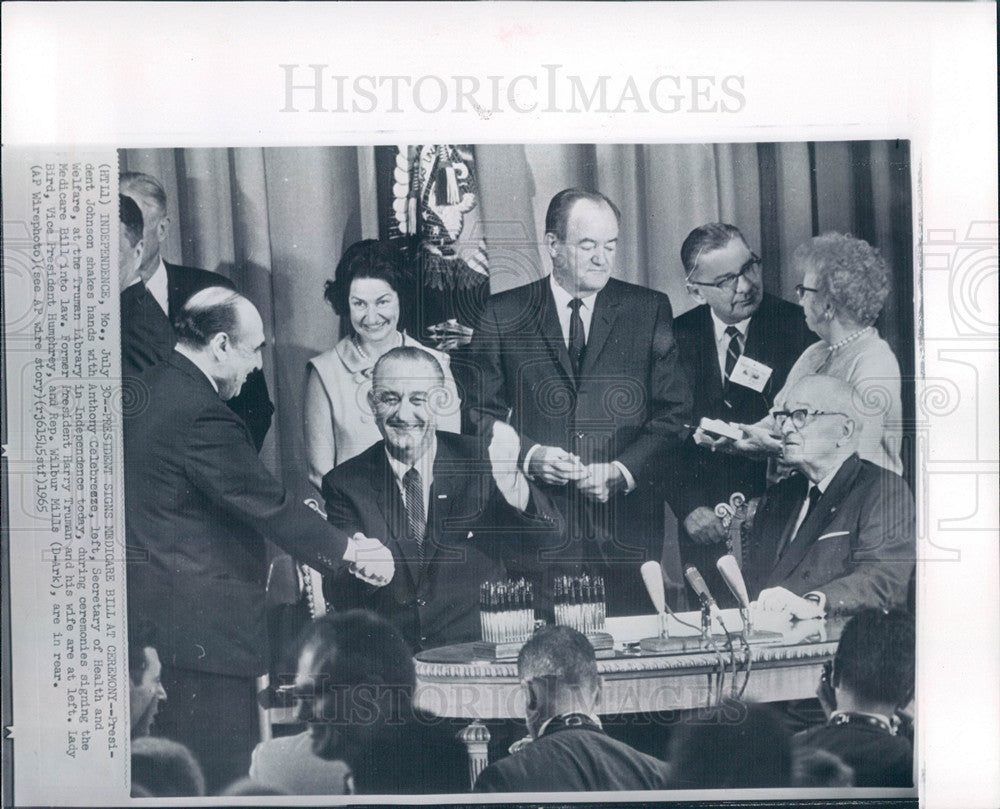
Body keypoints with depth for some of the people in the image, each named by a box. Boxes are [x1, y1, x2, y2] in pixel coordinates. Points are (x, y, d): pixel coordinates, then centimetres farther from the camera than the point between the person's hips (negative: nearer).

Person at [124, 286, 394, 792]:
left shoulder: (140, 392, 10)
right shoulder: (203, 417, -20)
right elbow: (268, 505, -17)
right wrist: (349, 552, -6)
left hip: (146, 614, 10)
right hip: (204, 627, -10)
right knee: (219, 773, -2)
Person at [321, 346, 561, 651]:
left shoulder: (479, 460, 2)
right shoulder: (345, 483, 3)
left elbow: (549, 538, -8)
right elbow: (339, 599, -3)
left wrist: (509, 481, -27)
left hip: (480, 651, -1)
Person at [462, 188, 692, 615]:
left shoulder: (649, 311, 8)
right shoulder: (504, 315, 7)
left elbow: (675, 413, 6)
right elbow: (478, 412, 7)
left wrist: (622, 471, -8)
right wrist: (529, 455, -10)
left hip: (626, 528, 1)